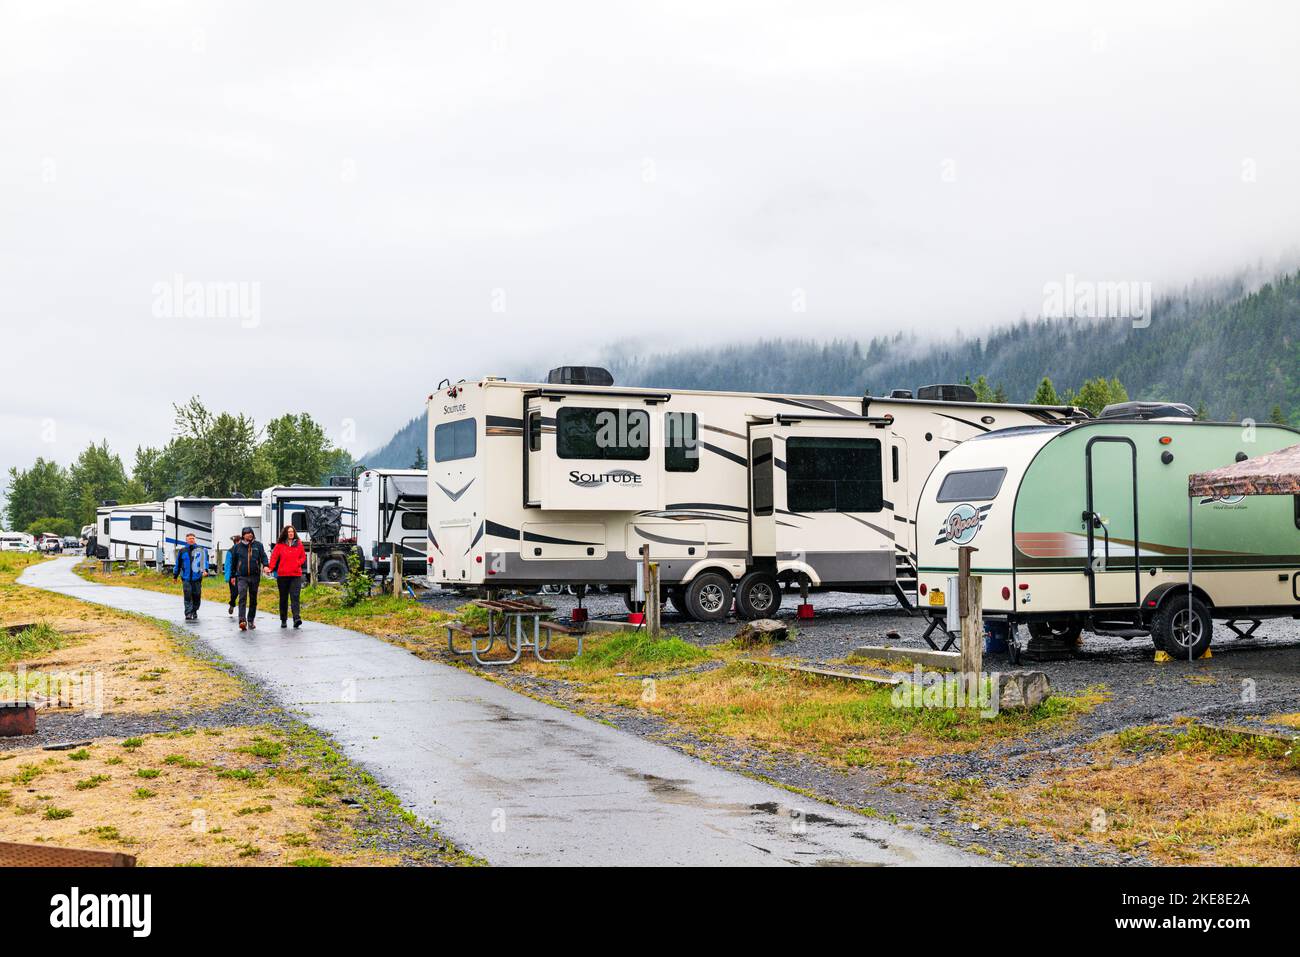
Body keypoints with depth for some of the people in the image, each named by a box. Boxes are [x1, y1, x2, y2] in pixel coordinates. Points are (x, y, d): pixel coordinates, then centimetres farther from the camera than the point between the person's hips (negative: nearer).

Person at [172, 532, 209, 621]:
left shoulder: (200, 550, 3)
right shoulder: (182, 551, 9)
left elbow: (204, 560, -8)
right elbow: (178, 564, 19)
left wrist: (205, 570, -25)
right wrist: (175, 576, 24)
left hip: (197, 577, 0)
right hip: (186, 578, 0)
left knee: (197, 596, 6)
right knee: (187, 596, -10)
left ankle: (194, 612, 26)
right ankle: (188, 614, -11)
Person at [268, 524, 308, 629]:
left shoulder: (299, 544, 7)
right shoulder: (280, 545, 2)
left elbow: (303, 557, 15)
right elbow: (274, 557, -1)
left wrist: (298, 563, -4)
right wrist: (271, 568, -15)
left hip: (296, 574, 0)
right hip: (282, 575, 0)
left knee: (295, 596, -13)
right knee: (283, 598, 9)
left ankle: (297, 618, -23)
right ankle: (283, 620, 19)